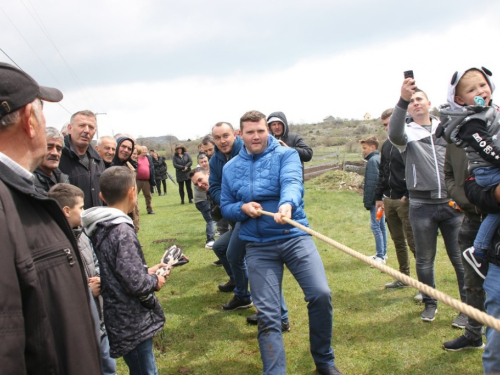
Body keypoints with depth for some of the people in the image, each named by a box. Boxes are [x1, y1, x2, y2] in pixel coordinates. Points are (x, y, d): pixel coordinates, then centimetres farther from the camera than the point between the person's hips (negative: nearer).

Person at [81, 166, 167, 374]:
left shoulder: (100, 227, 4)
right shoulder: (122, 231, -23)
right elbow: (136, 284, -25)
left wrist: (147, 271, 12)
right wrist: (155, 281, -6)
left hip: (116, 319, 9)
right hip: (132, 323, -9)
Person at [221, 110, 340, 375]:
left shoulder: (286, 154, -1)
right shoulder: (230, 168, 9)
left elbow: (292, 182, -22)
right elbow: (226, 207, 14)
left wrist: (287, 204, -44)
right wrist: (243, 208, -9)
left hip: (294, 236, -2)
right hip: (258, 247, 2)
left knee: (321, 294, -15)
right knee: (267, 315, 0)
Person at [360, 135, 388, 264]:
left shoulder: (373, 160, -13)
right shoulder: (379, 158, 15)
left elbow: (372, 183, -18)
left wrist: (368, 201, -15)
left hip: (375, 200, -10)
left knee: (375, 226, -7)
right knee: (381, 225, 14)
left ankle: (380, 256, -5)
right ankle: (383, 253, 22)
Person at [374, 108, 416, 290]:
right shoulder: (386, 145, 15)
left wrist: (408, 195, -20)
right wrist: (379, 197, 16)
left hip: (405, 200, -8)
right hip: (389, 200, 8)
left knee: (413, 242, -6)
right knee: (398, 241, 15)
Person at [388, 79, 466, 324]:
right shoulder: (407, 132, 3)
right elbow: (394, 133, -21)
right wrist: (402, 101, -32)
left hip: (452, 204, 1)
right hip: (421, 206, -1)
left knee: (460, 257, 2)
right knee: (425, 259, 9)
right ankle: (430, 303, 24)